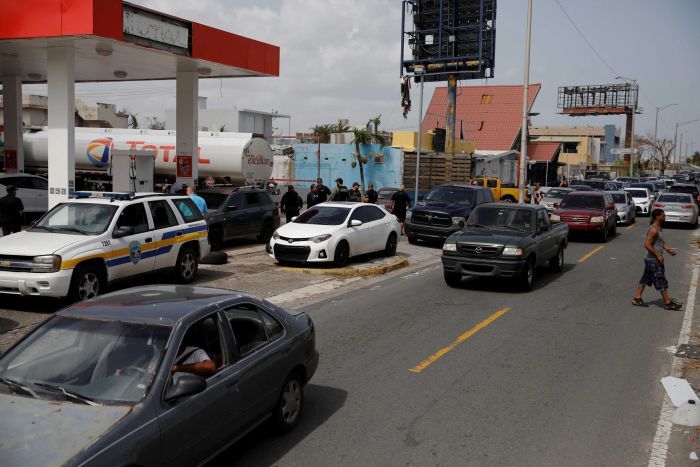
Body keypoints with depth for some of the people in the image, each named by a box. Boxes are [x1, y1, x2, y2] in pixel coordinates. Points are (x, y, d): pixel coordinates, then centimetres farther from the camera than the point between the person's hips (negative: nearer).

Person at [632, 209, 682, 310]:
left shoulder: (659, 228, 12)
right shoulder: (653, 230, -20)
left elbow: (661, 242, 23)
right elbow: (647, 244, -25)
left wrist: (668, 249, 7)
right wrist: (658, 255, -21)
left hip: (654, 260, 10)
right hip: (653, 260, -10)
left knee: (645, 279, 13)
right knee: (661, 282, -3)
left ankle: (637, 299, 19)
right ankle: (668, 303, 4)